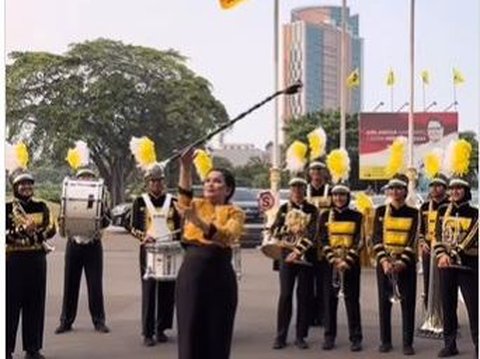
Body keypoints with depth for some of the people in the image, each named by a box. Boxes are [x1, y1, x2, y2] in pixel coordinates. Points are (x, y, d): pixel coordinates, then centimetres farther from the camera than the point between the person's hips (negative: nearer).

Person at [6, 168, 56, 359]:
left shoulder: (41, 206, 9)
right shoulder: (7, 207, -1)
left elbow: (51, 229, -1)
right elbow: (4, 233, -10)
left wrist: (35, 232, -19)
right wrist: (22, 230, -24)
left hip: (37, 259, 3)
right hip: (13, 259, -3)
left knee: (35, 303, 5)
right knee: (11, 303, -1)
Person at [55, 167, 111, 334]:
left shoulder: (100, 200, 3)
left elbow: (106, 222, -6)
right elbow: (63, 230, 5)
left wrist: (102, 209, -22)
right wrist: (62, 225, -16)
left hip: (93, 245, -1)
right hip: (74, 244, 1)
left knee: (95, 285, 0)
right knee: (70, 284, 5)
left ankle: (99, 321, 9)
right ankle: (66, 321, 14)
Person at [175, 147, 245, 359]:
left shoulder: (235, 213, 3)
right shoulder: (195, 205, 10)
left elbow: (227, 235, -19)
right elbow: (184, 194, -14)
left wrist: (198, 221, -34)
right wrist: (185, 168, -31)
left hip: (220, 274, -1)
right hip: (192, 272, 1)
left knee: (217, 331, 5)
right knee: (191, 329, 2)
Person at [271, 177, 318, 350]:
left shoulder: (312, 210, 3)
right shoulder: (284, 209, 8)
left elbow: (312, 234, -8)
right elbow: (274, 230, 3)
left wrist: (299, 251, -17)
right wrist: (289, 229, -12)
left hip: (306, 257, 0)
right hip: (287, 256, 0)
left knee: (304, 296, 2)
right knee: (285, 295, -1)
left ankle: (301, 336, 11)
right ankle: (281, 336, 6)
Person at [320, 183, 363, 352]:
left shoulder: (356, 216, 2)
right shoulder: (325, 216, 6)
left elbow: (359, 241, -4)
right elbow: (323, 239, 0)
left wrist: (348, 261, -14)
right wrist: (334, 259, -13)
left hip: (352, 263, -1)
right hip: (330, 262, 2)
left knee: (352, 300, 0)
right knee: (330, 300, 5)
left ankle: (356, 338, 6)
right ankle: (329, 337, 13)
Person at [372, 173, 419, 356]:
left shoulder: (413, 213, 2)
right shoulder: (381, 211, 4)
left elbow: (412, 240, -5)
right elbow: (377, 237, -2)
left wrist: (402, 261, -17)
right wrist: (384, 260, -15)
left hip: (406, 263, -1)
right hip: (384, 262, 1)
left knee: (408, 303, 1)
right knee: (384, 302, 5)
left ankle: (408, 343, 7)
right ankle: (385, 341, 14)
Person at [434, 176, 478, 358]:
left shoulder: (474, 213, 0)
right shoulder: (443, 211, 10)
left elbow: (472, 239, -10)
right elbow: (438, 235, 5)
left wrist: (454, 254, -21)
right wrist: (442, 254, -10)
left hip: (468, 264, -3)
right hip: (446, 264, 3)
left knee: (473, 305, -5)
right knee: (448, 305, 8)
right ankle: (449, 344, 17)